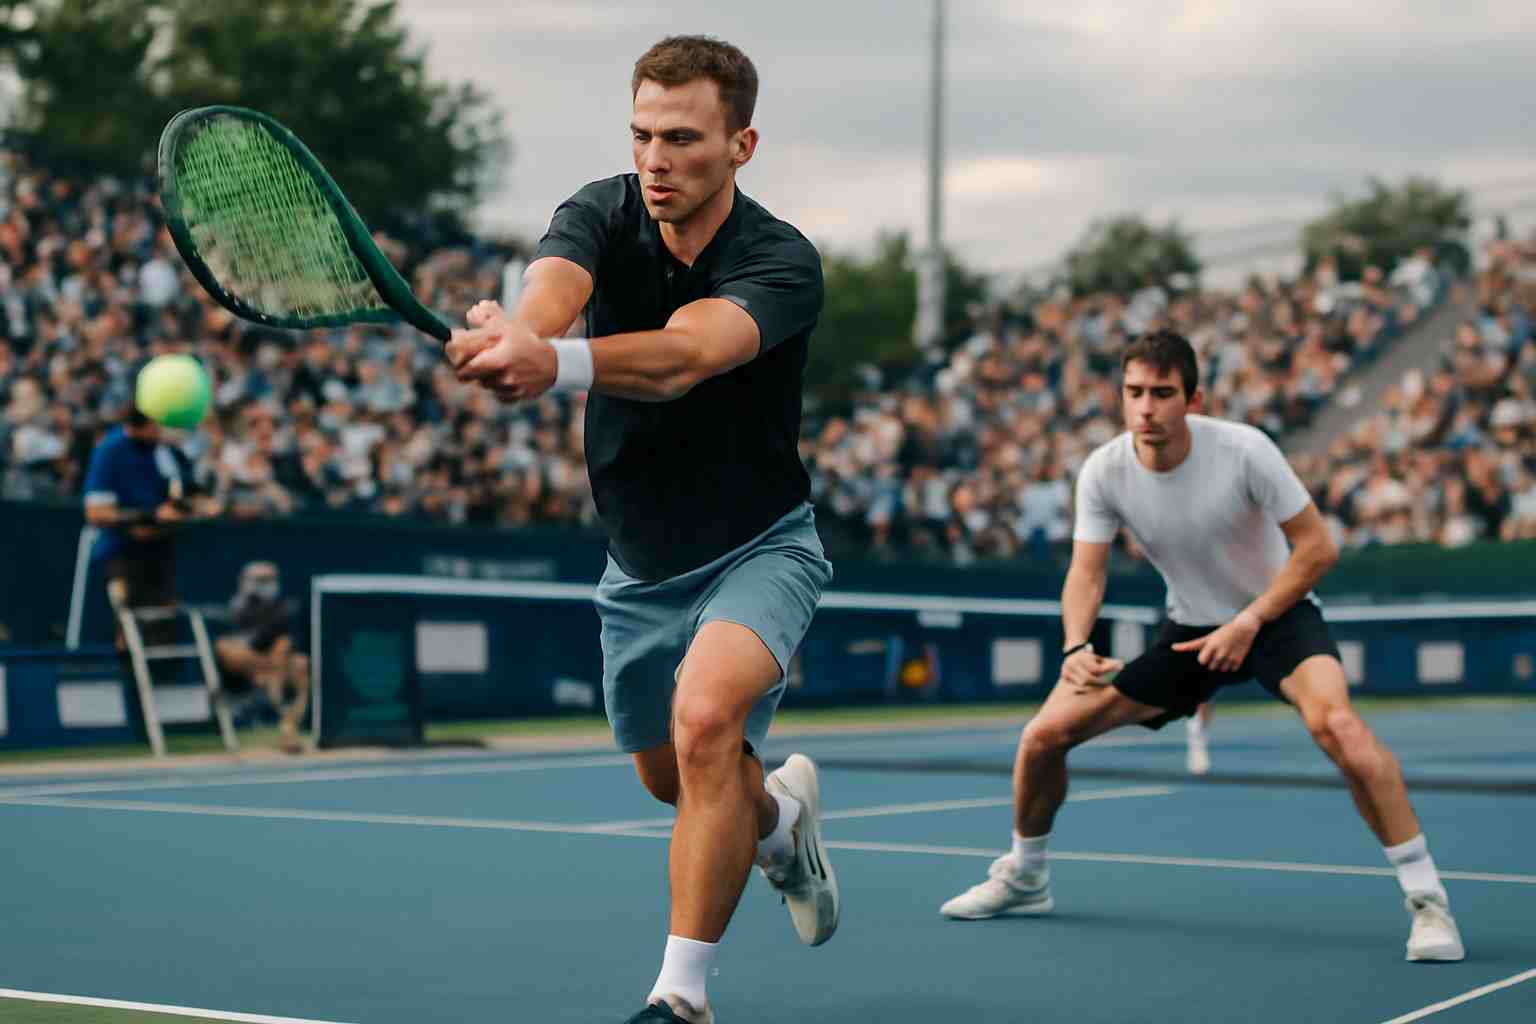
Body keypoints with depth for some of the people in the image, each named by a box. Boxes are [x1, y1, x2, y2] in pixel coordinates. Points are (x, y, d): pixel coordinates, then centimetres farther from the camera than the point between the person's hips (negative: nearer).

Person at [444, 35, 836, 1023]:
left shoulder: (783, 262, -24)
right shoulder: (603, 214, -12)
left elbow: (682, 356, -45)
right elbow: (553, 284, -36)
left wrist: (555, 363, -64)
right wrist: (515, 328, -62)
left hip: (758, 545, -5)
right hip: (641, 563, 5)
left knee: (705, 717, -31)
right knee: (671, 779, 19)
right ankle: (781, 812, 55)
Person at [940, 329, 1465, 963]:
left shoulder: (1243, 451, -23)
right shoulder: (1104, 472, -14)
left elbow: (1317, 548, -16)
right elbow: (1086, 575, -12)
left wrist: (1248, 623, -22)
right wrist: (1076, 647, -33)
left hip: (1276, 612, -4)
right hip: (1189, 628, 4)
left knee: (1335, 723, -36)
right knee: (1045, 734, -4)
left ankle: (1427, 899, -24)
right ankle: (1023, 880, 25)